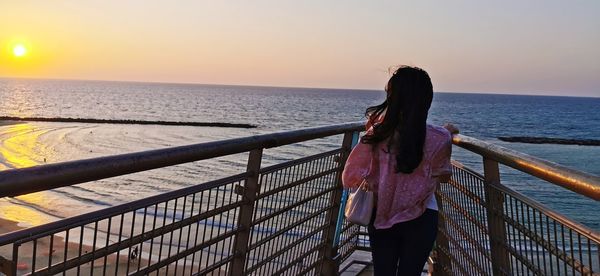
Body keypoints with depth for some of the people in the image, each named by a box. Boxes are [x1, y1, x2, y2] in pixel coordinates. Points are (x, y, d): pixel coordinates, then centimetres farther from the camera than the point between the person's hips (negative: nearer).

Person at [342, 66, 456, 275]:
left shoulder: (377, 133, -15)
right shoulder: (439, 138, -18)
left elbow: (351, 177, -7)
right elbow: (443, 176, 0)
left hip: (381, 217, 1)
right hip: (420, 220, -1)